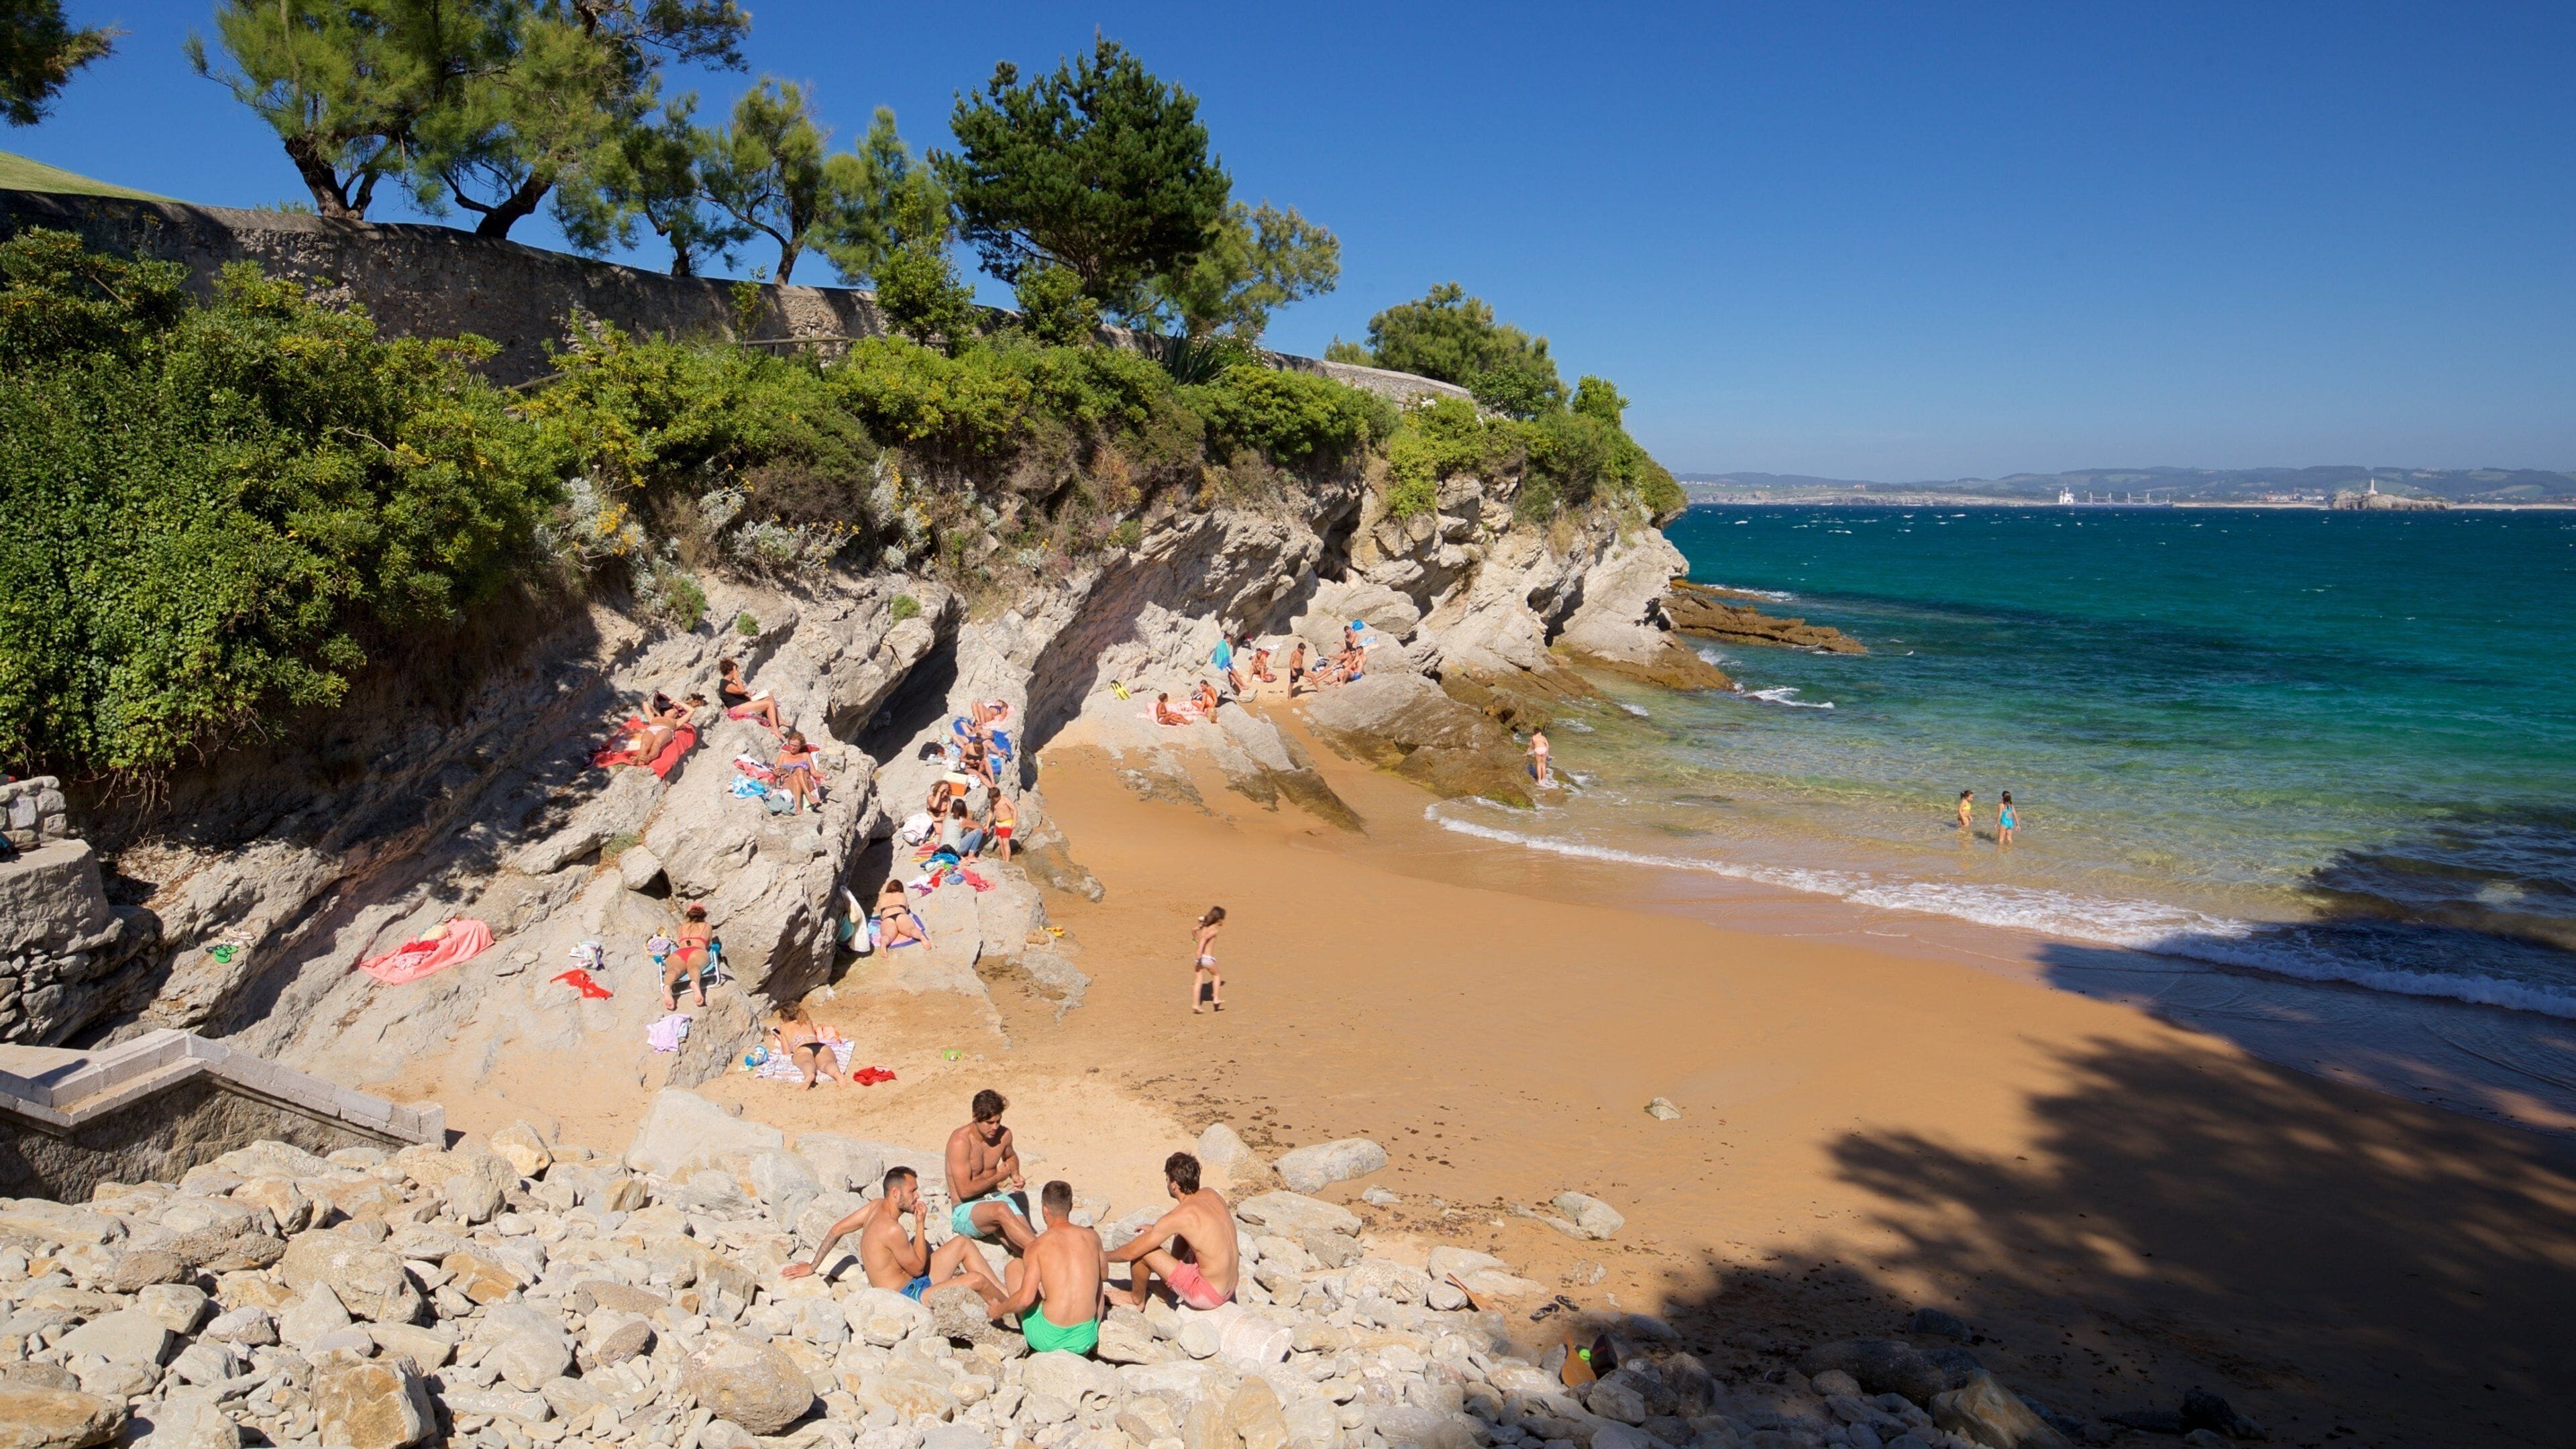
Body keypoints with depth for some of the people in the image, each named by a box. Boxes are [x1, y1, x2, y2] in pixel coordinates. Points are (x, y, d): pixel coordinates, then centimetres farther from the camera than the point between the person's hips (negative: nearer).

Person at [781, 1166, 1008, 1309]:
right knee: (977, 1280, -23)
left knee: (962, 1244, 10)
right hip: (910, 1296, -10)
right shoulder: (892, 1229, -27)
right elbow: (918, 1268, -16)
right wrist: (920, 1225, -11)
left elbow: (837, 1229, 7)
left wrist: (812, 1266, 14)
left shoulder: (877, 1207, 1)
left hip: (914, 1283, 10)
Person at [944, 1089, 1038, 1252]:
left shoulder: (1004, 1135, 1)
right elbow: (965, 1191, -20)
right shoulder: (960, 1141, -18)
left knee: (1025, 1237, -26)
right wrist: (998, 1177, -9)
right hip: (965, 1210, -6)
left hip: (996, 1198, 6)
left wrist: (1015, 1174, 5)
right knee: (1001, 1209, -38)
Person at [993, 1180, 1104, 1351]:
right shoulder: (1092, 1237, 1)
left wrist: (999, 1310, 3)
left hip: (1048, 1340, -4)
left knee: (1015, 1266, 18)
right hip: (1086, 1340, 4)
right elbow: (1104, 1274, 19)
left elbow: (1025, 1299, -17)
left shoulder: (1037, 1247, -9)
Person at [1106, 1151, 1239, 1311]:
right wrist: (1156, 1230, 26)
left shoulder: (1178, 1217, -21)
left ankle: (1136, 1300, 21)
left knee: (1141, 1251, -5)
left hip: (1206, 1295, -8)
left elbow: (1130, 1253, -13)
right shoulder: (1211, 1194, -1)